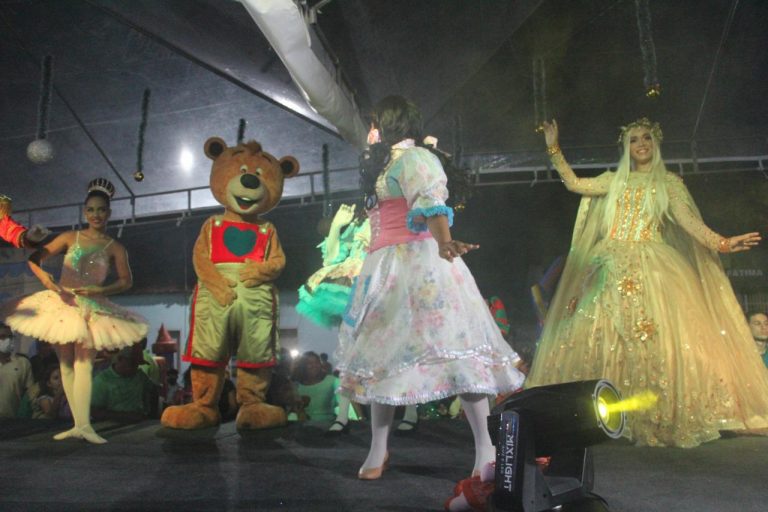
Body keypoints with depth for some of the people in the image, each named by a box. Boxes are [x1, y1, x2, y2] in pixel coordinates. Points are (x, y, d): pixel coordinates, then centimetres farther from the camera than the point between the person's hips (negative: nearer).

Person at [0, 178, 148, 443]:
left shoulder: (115, 248, 0)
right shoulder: (70, 237, 4)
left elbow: (126, 281, 0)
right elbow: (35, 258, 3)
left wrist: (101, 290, -16)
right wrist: (46, 279, -15)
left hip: (93, 309, -3)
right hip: (62, 303, 3)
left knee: (83, 363, -13)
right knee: (66, 363, 4)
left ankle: (83, 425, -18)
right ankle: (79, 424, 11)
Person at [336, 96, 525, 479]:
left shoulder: (413, 158, -6)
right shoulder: (385, 164, 23)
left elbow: (431, 203, -25)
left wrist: (443, 243, -41)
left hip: (418, 263, -9)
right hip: (387, 269, 10)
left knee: (451, 347, -11)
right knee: (383, 352, 7)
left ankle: (485, 448, -5)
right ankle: (378, 448, 15)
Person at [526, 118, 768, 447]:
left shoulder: (668, 182, 11)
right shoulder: (614, 180, 20)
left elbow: (688, 221, 0)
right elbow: (574, 184, 15)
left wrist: (721, 243, -15)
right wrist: (554, 149, 10)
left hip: (649, 268, -3)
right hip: (611, 269, 3)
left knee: (653, 339, -15)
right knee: (599, 336, -6)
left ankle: (659, 419, -8)